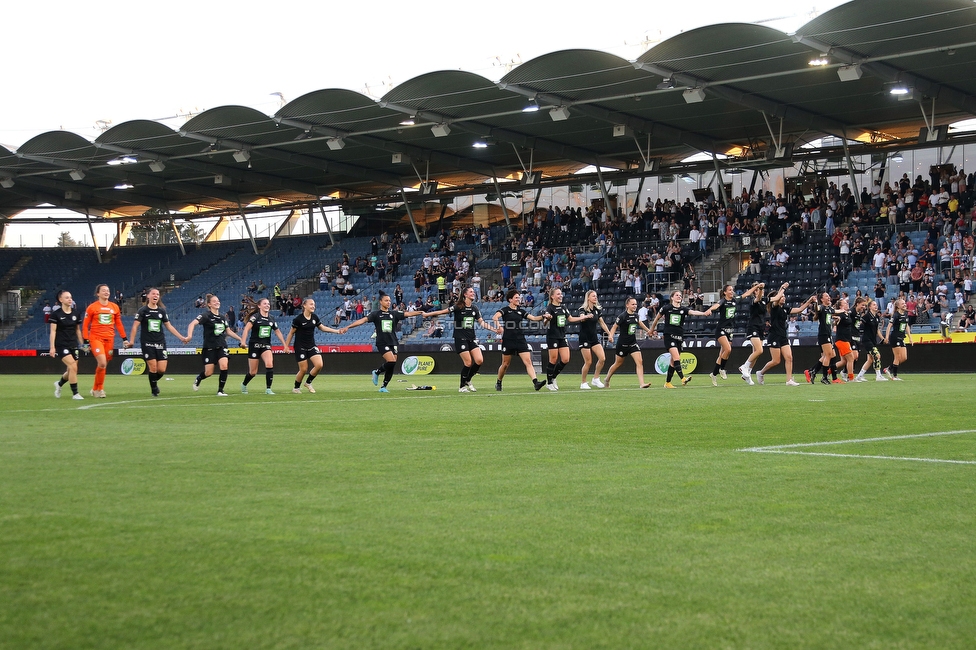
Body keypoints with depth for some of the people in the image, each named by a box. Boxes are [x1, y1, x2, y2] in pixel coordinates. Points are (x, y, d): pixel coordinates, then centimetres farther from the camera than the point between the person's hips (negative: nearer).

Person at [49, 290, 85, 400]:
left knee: (71, 370, 8)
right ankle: (75, 393, -10)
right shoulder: (56, 314, -7)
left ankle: (59, 384, 39)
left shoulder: (75, 314, 8)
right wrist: (52, 347, -14)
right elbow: (53, 331, -8)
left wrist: (82, 344, 13)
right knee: (73, 367, -19)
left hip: (73, 345, 6)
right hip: (61, 345, -6)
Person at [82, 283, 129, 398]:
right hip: (96, 338, -4)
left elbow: (119, 324, 17)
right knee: (102, 363, -17)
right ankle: (98, 388, 0)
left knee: (104, 365, 6)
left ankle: (96, 389, 21)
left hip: (109, 339, 4)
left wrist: (124, 339, 12)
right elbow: (85, 325, 1)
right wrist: (86, 341, -4)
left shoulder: (114, 307, 10)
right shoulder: (92, 307, -1)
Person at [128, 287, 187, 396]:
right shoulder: (143, 310, -3)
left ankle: (154, 381, 28)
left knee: (162, 370, -4)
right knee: (153, 367, -10)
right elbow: (135, 326, -7)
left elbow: (169, 326, 16)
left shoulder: (162, 311, 9)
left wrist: (182, 338, 12)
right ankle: (154, 389, 10)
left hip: (160, 343, 3)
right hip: (147, 343, -3)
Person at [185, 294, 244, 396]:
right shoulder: (206, 315, -8)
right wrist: (189, 335, -39)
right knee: (209, 372, -1)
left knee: (224, 365, -20)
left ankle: (220, 390, -8)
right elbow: (192, 323, -22)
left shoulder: (222, 318, 10)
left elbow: (228, 331, 23)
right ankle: (198, 379, 36)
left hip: (221, 346, 4)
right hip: (209, 347, -4)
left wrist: (240, 339, 20)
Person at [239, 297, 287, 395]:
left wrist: (284, 344, 16)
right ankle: (244, 384, 37)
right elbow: (246, 329, -21)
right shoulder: (255, 317, -10)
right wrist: (243, 342, -35)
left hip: (266, 346, 3)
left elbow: (277, 332, 19)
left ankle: (268, 389, -15)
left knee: (269, 364, -24)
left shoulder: (271, 319, 7)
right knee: (253, 372, 5)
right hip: (254, 346, -3)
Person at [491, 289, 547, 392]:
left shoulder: (521, 311, 14)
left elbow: (533, 318, 9)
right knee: (506, 364, 6)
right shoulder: (505, 310, -2)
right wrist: (498, 325, -38)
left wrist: (543, 317, -8)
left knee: (528, 361, -10)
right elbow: (495, 317, -19)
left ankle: (535, 382, -21)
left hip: (520, 340, 4)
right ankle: (498, 382, 27)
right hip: (508, 340, -4)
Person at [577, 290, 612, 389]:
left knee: (602, 358, -8)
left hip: (594, 338, 6)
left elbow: (602, 323, 17)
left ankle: (595, 379, 8)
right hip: (584, 339, -6)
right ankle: (583, 383, 9)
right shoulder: (583, 309, -11)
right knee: (588, 362, -7)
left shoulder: (598, 309, 7)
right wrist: (587, 316, -57)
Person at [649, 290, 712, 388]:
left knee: (673, 362, 7)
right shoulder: (666, 308, 0)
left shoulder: (683, 309, 5)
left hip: (679, 337, 4)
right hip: (669, 336, -4)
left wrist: (704, 313, -32)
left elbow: (693, 312, -14)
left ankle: (667, 383, 17)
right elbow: (657, 318, 14)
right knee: (676, 358, -20)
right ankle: (683, 378, -31)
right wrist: (652, 330, 23)